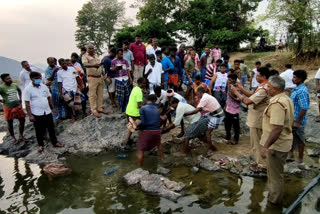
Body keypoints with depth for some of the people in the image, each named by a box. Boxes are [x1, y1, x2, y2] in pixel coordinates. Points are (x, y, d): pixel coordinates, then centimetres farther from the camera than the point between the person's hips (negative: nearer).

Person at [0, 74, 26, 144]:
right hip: (8, 107, -4)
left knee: (22, 120, 7)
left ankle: (21, 136, 23)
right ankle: (14, 138, 20)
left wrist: (20, 99, 14)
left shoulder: (15, 85, 1)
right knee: (10, 123, 6)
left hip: (18, 106, 5)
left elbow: (19, 91, 23)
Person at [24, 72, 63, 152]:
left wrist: (53, 108, 12)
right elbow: (27, 103, -11)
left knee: (51, 128, 13)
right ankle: (41, 145, 24)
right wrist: (30, 115, -14)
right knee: (39, 130, 8)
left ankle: (55, 142, 27)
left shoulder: (44, 86, 4)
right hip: (36, 114, -4)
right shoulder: (28, 89, -10)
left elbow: (49, 98, 13)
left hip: (47, 112, 4)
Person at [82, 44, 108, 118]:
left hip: (100, 77, 7)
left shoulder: (96, 55, 16)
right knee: (93, 95, -2)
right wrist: (94, 65, -44)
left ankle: (100, 108, 21)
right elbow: (85, 64, -26)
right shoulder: (85, 56, -7)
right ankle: (94, 110, 4)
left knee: (100, 94, 10)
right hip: (92, 78, -7)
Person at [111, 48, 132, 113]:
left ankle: (126, 107, 16)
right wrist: (116, 68, -15)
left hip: (125, 78, 2)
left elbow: (128, 70, 10)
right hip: (118, 79, -2)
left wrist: (130, 78, 3)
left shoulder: (125, 61, 8)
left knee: (127, 93, 3)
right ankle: (121, 108, 9)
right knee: (120, 94, -2)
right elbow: (112, 70, 6)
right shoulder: (114, 61, 3)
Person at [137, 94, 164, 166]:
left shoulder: (143, 108, -6)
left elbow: (143, 122, -14)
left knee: (140, 150, 8)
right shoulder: (156, 109, 10)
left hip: (146, 131, -5)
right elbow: (158, 122, 12)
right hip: (157, 131, 5)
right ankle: (162, 158, 50)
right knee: (158, 144, 35)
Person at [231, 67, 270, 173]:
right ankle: (260, 162, 35)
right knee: (259, 143, 21)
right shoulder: (264, 86, 7)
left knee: (256, 144, 3)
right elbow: (253, 96, 11)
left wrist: (236, 92, -20)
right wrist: (242, 89, 0)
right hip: (257, 119, 10)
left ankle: (262, 166, 16)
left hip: (257, 121, -10)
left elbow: (248, 101, -30)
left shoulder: (263, 89, -26)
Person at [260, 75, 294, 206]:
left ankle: (275, 200, 25)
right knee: (275, 171, 26)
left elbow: (277, 128, -32)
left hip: (276, 145, -10)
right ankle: (274, 194, 43)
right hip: (284, 142, 10)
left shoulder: (277, 104, -26)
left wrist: (266, 146, -29)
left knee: (275, 174, 8)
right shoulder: (286, 99, 7)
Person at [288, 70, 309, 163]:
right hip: (292, 119, 9)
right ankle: (290, 154, 37)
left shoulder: (302, 91, -24)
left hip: (297, 120, -9)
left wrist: (297, 121, -24)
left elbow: (304, 108, -27)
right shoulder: (296, 89, 7)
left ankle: (300, 159, 22)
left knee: (299, 140, 7)